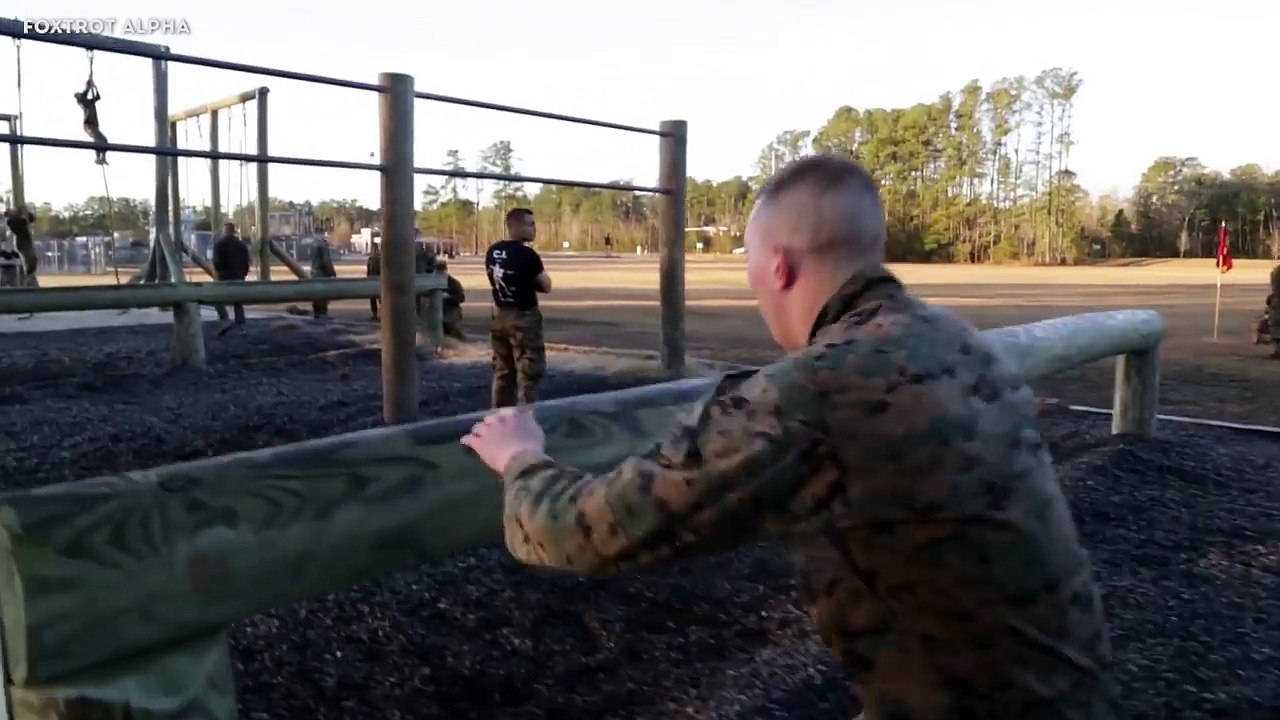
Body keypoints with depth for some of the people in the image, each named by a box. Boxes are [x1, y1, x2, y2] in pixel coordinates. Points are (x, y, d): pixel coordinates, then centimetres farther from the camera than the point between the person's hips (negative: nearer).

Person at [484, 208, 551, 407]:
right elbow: (546, 286, -11)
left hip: (500, 315, 8)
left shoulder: (492, 251, 4)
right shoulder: (527, 254, -18)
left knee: (502, 372, 16)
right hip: (523, 317, -8)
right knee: (528, 373, -1)